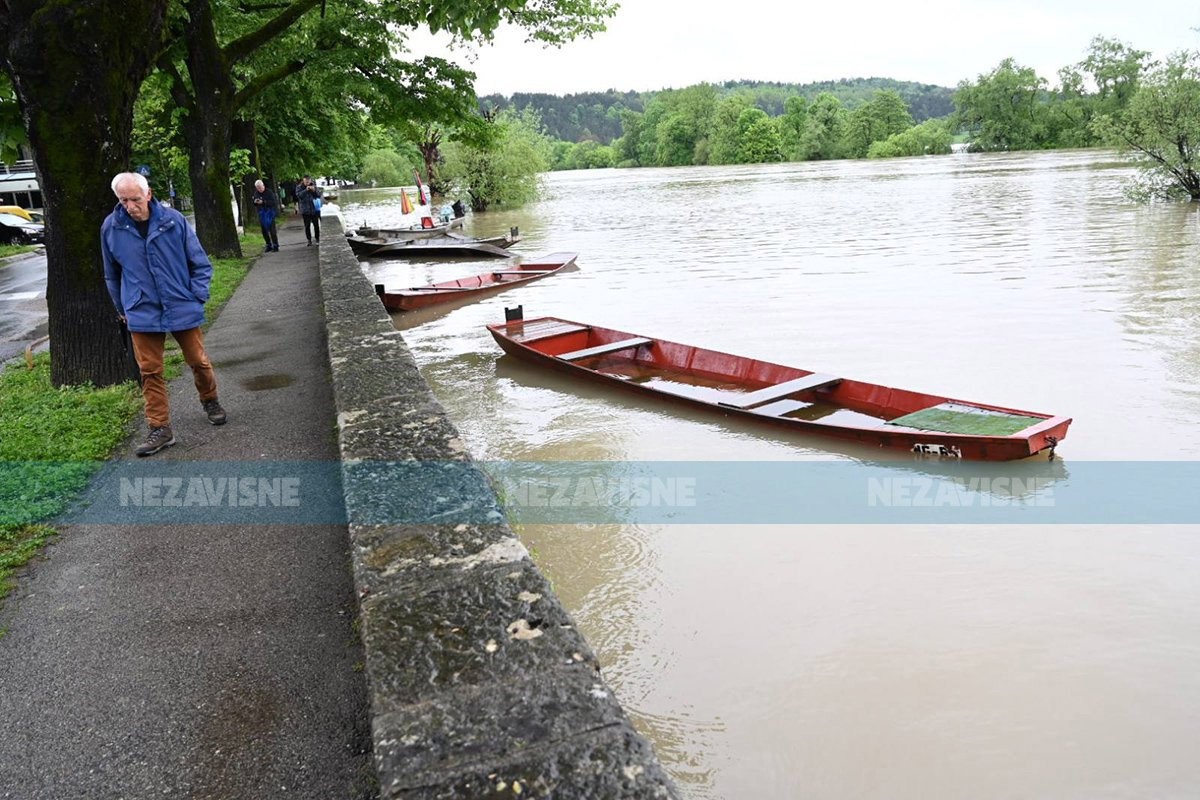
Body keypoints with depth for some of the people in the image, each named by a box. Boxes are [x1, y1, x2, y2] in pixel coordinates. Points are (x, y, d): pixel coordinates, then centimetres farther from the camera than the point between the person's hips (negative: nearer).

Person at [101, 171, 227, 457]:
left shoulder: (173, 220, -9)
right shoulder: (111, 227, -4)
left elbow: (200, 263, -1)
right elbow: (112, 274, 11)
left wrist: (197, 297, -7)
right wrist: (123, 309, 12)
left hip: (182, 309, -1)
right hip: (142, 314, 1)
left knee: (198, 361, 11)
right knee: (150, 371, 3)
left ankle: (211, 401, 37)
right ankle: (160, 429, 12)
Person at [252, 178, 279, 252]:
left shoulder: (269, 192, -9)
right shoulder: (256, 193, 8)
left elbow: (273, 202, -18)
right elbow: (254, 205, 14)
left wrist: (263, 202, -27)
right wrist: (255, 202, -9)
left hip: (270, 212, -6)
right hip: (261, 213, 6)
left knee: (272, 229, -9)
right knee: (264, 230, 6)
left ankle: (275, 246, -3)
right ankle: (269, 246, 16)